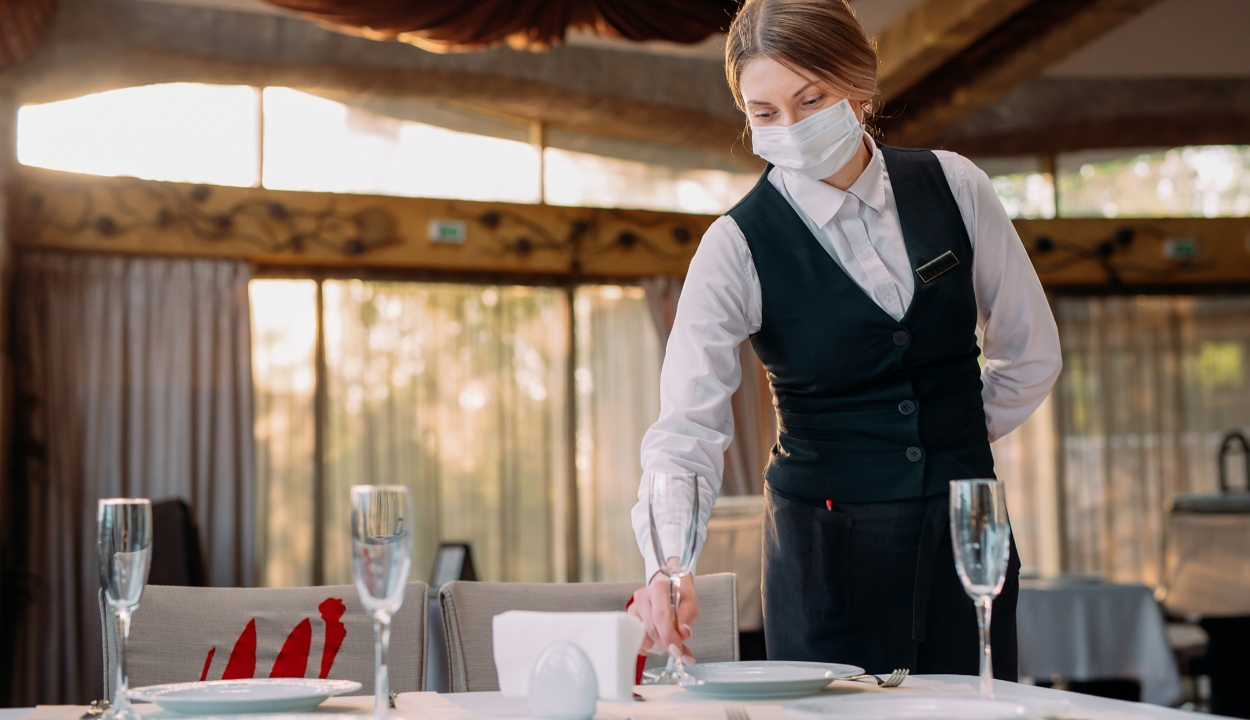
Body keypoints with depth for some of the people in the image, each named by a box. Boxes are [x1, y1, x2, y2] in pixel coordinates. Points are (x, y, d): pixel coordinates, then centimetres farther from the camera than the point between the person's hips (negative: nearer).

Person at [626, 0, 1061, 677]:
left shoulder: (955, 188, -2)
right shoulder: (738, 247, -10)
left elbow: (1031, 352, 10)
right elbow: (687, 424, -22)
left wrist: (950, 438, 9)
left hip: (963, 531, 3)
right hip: (827, 545, -2)